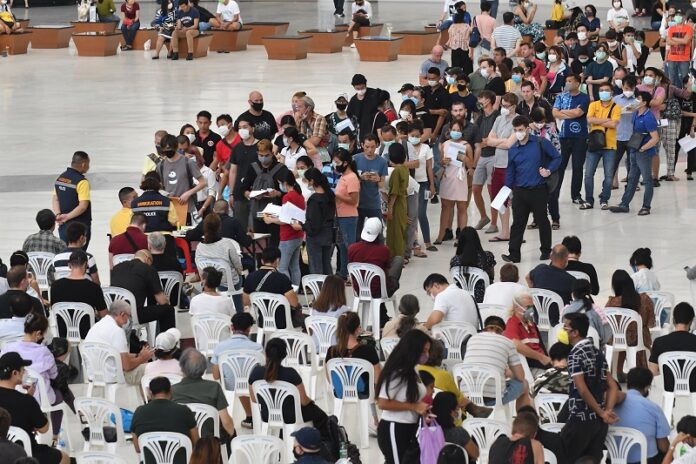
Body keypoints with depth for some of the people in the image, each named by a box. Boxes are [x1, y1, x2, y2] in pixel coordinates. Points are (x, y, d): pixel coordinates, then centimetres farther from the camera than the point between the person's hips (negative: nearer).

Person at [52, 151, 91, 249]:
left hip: (63, 226, 7)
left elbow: (55, 200, 9)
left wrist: (58, 215, -5)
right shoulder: (82, 181, -16)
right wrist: (67, 217, -15)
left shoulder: (60, 178, 8)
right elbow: (83, 206, -21)